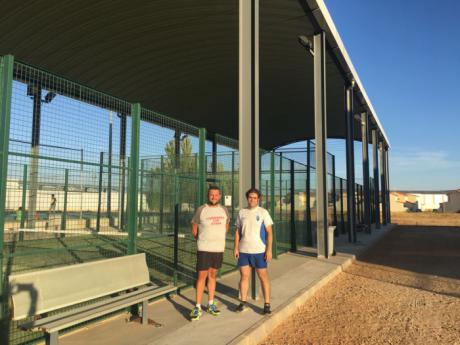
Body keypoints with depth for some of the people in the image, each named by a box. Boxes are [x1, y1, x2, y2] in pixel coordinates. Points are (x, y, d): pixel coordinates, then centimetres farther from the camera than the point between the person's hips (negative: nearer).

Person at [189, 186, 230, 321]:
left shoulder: (224, 210, 5)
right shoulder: (201, 210, -8)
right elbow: (194, 229, 2)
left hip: (219, 249, 4)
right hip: (204, 249, -4)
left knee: (212, 275, 14)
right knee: (202, 276, -3)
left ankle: (211, 304, 25)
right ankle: (197, 307, 6)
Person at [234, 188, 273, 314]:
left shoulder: (263, 212, -4)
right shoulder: (242, 212, 5)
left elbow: (269, 232, -5)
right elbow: (238, 231, 9)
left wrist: (269, 249, -11)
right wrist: (236, 248, 3)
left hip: (259, 250, -3)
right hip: (244, 251, 3)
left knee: (263, 276, 4)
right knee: (244, 276, 8)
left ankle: (267, 304, 13)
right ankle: (243, 302, 20)